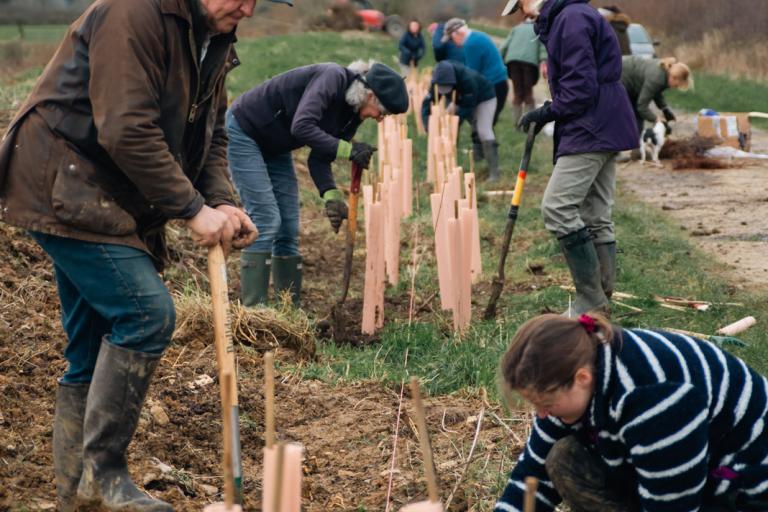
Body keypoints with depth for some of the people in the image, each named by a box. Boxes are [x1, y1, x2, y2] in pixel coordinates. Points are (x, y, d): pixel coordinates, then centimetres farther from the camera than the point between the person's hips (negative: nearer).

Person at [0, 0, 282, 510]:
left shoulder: (213, 42, 10)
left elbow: (211, 133, 14)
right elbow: (126, 130, -26)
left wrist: (222, 202, -5)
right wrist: (193, 208, -22)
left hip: (110, 202, 10)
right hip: (64, 190, -10)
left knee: (94, 353, 10)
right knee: (148, 312, -17)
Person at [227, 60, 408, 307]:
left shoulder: (352, 113, -3)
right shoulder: (333, 78, -28)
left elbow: (319, 157, -3)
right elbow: (302, 126, -39)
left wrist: (331, 195, -18)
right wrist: (347, 150, -37)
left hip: (274, 147, 9)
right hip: (243, 132, -9)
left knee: (289, 227, 4)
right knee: (266, 220, -15)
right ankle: (253, 309, -11)